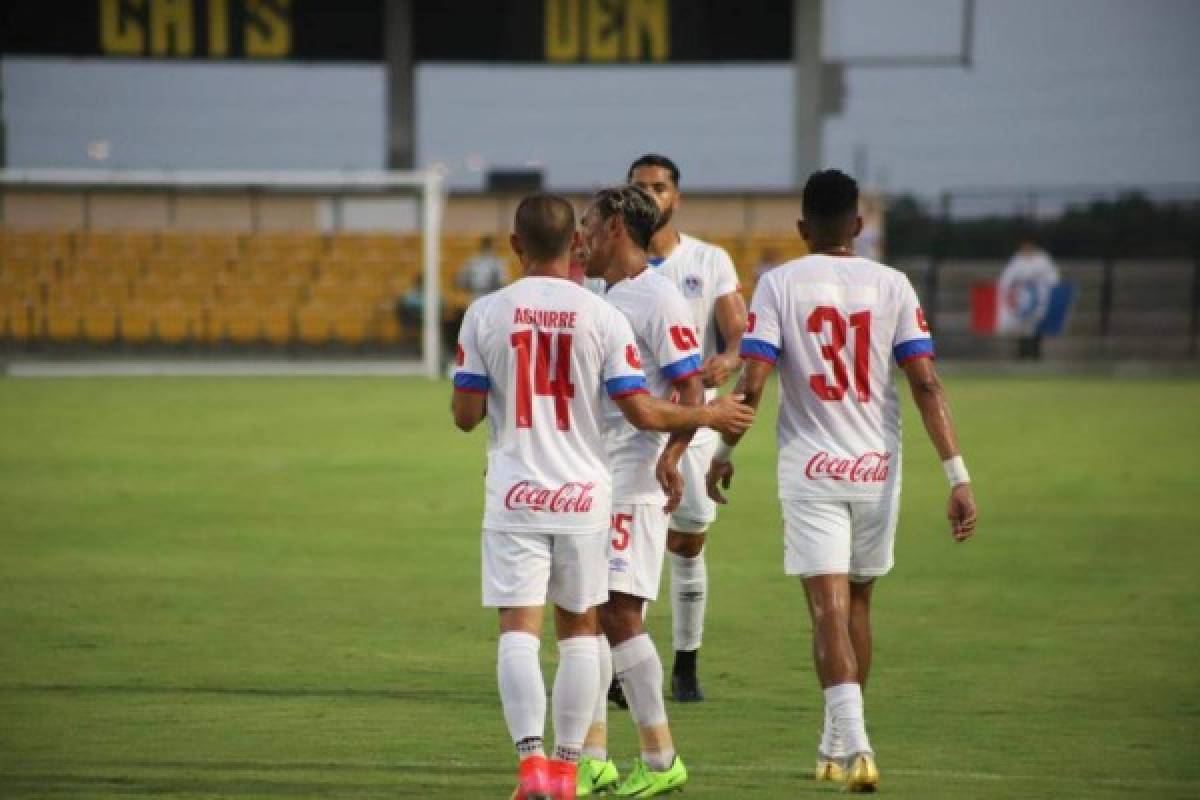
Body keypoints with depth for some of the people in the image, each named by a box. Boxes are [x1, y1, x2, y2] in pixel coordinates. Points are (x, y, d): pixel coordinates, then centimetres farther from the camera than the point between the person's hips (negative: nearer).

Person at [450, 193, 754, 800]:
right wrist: (709, 415, 9)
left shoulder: (486, 314, -5)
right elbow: (642, 412, -6)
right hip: (583, 495, 1)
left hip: (516, 497, -1)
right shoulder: (603, 317, -5)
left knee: (518, 629, -3)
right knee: (578, 628, 14)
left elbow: (465, 415, -2)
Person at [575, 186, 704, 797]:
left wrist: (671, 456, -32)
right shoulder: (603, 299, 17)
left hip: (632, 478, -9)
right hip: (590, 481, 9)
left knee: (618, 612, -10)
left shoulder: (659, 299, -12)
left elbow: (690, 390, -18)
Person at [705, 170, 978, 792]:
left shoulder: (780, 284, -4)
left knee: (830, 611, -7)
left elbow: (752, 381, -10)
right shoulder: (891, 285, 1)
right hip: (877, 467, 3)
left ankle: (854, 744, -23)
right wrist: (957, 474, -5)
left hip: (810, 469, -3)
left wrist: (724, 451, 5)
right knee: (856, 605, 18)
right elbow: (926, 383, -5)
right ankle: (838, 744, 29)